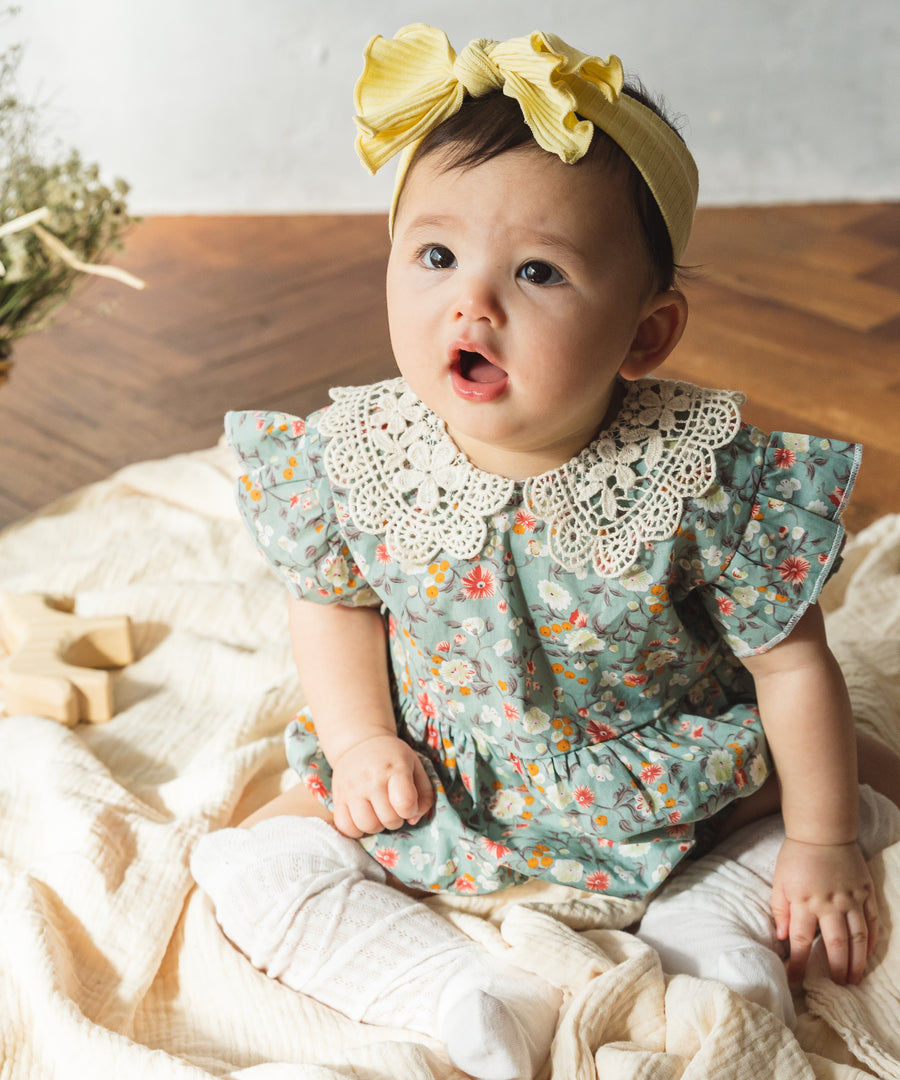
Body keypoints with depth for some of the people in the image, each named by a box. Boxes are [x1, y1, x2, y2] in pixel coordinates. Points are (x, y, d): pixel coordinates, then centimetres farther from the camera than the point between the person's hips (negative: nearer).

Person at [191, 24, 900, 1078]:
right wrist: (362, 741, -11)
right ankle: (475, 995, -17)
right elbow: (334, 602, 1)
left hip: (667, 788, -1)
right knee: (247, 863, -9)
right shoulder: (357, 455, -18)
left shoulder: (700, 476, -26)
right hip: (434, 784, 2)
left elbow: (790, 657, -14)